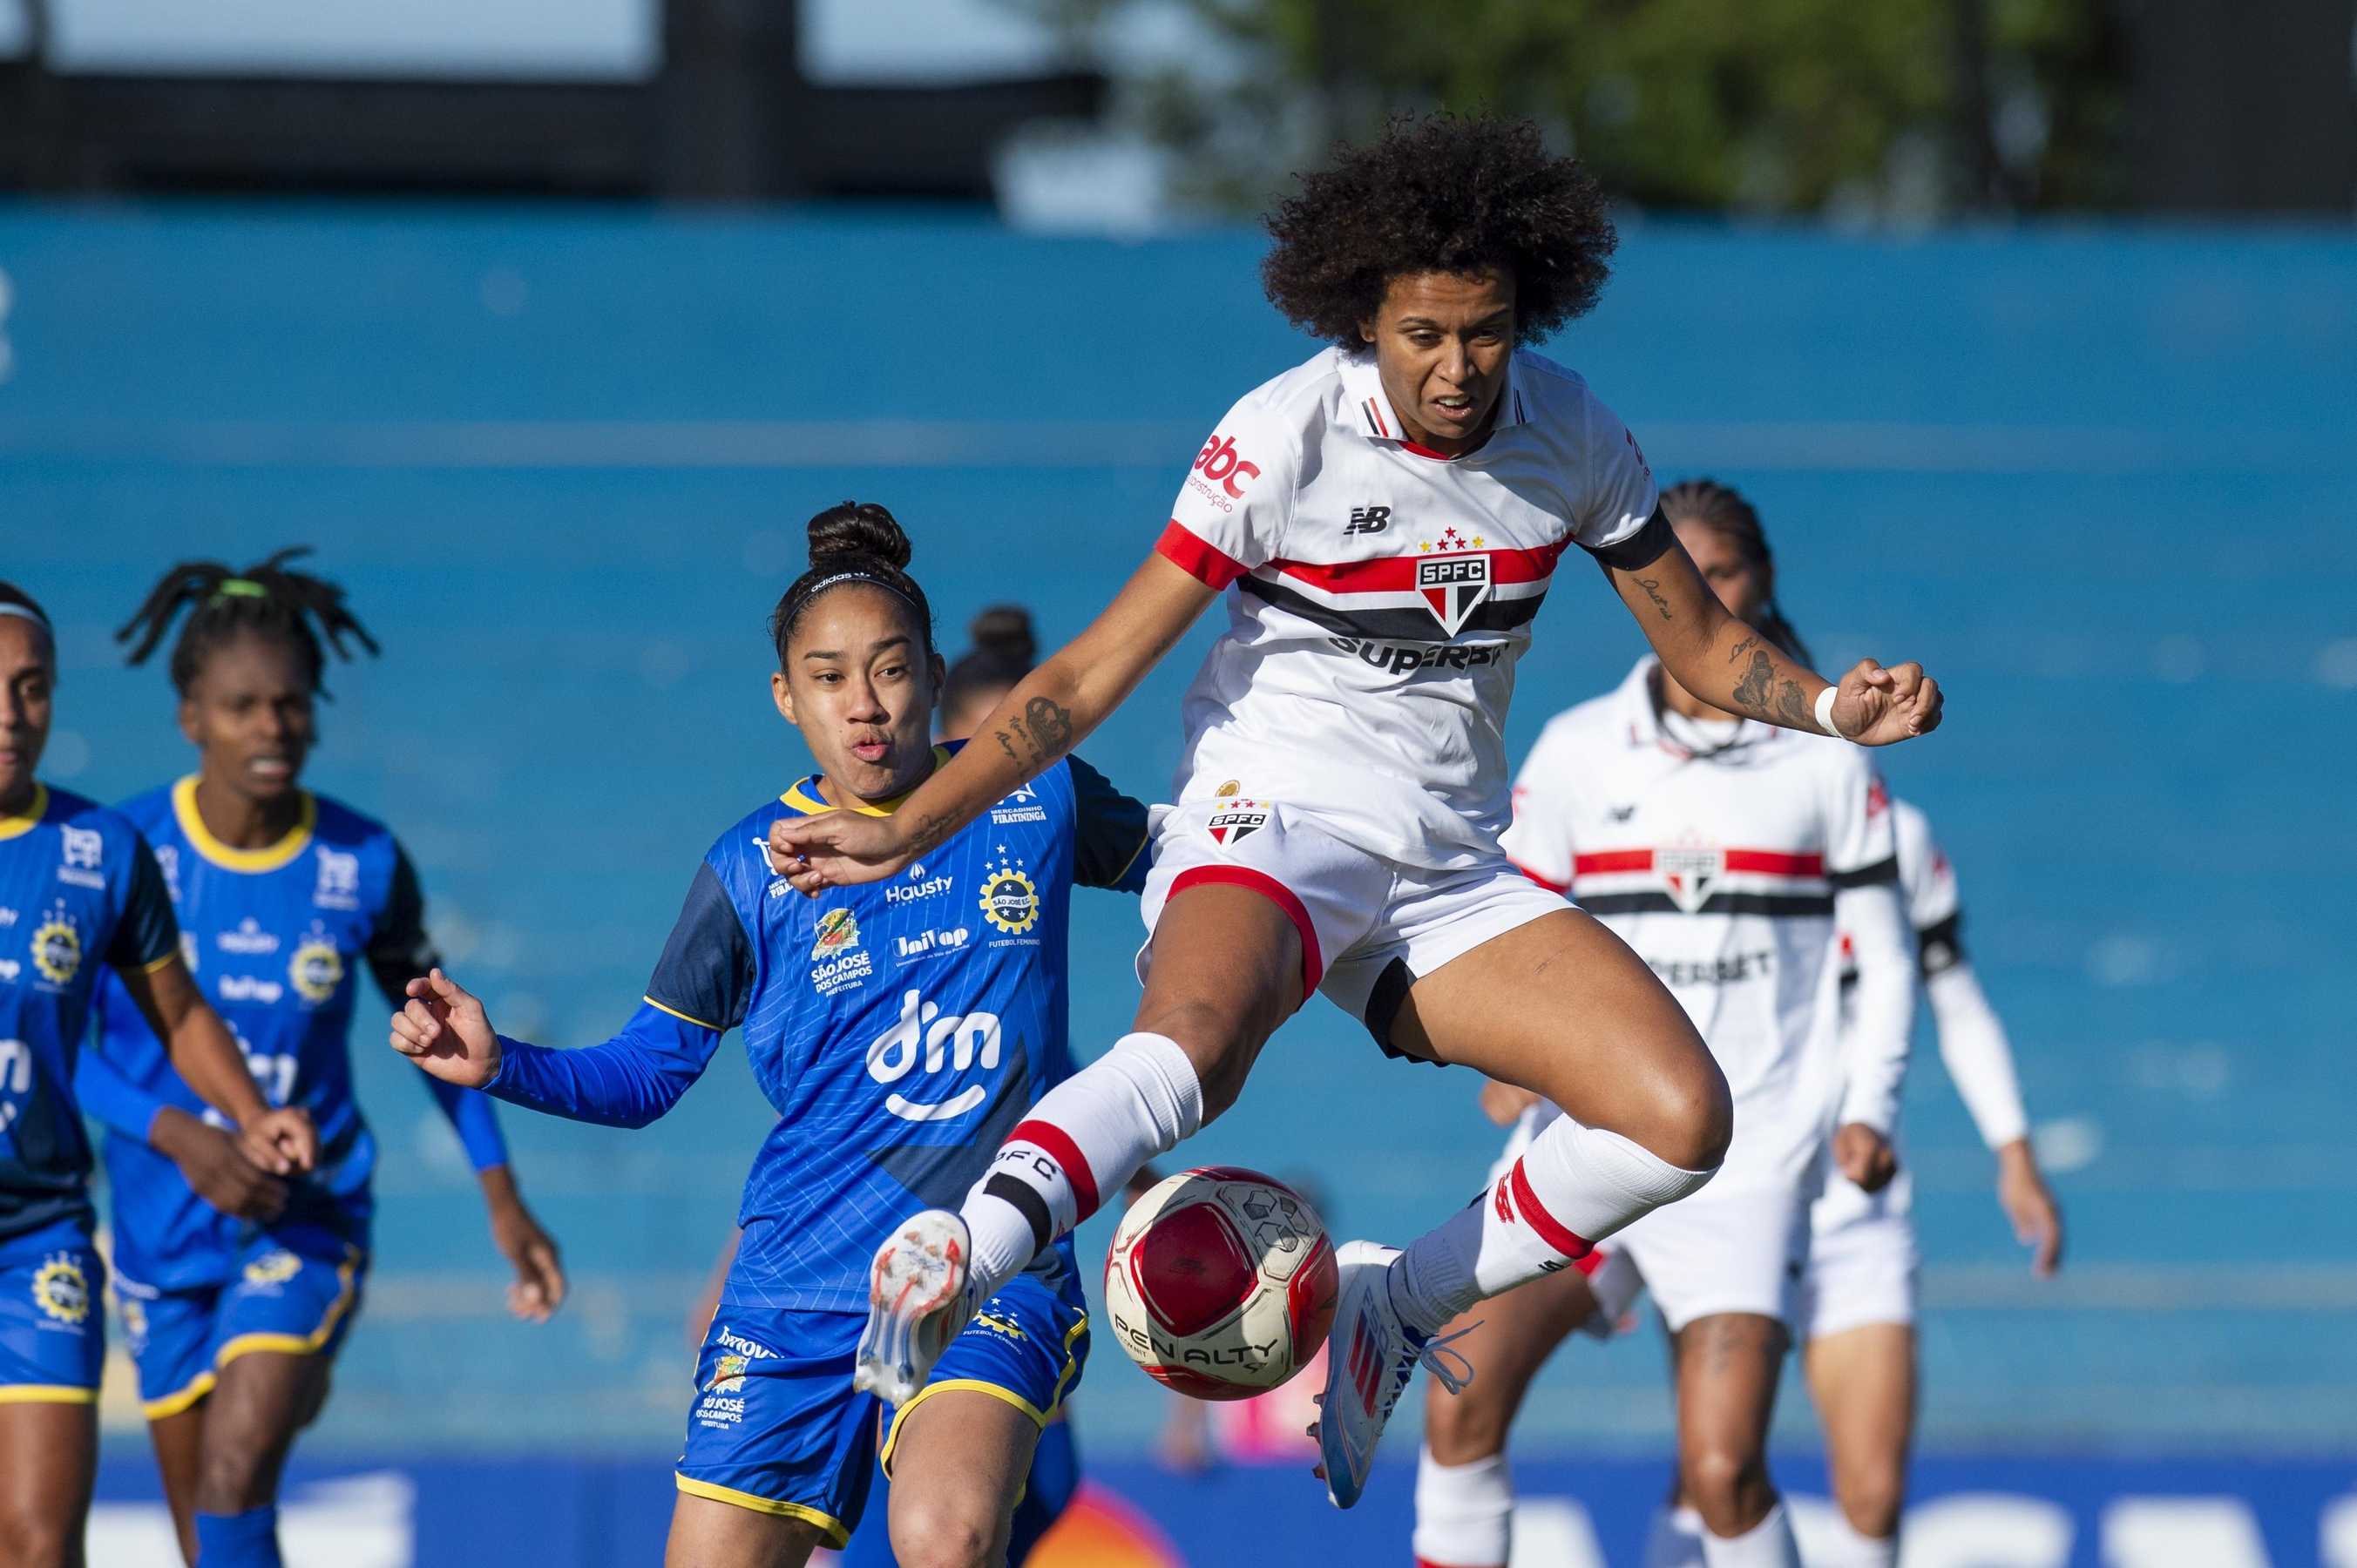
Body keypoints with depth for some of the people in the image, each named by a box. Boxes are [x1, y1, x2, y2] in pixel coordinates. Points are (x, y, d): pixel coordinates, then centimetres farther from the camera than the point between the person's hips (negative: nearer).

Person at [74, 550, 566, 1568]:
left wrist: (503, 1198, 10)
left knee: (235, 1476, -22)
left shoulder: (364, 863, -4)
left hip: (309, 1223, -1)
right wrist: (180, 1138, -24)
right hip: (165, 1227, 1)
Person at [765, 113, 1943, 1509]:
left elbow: (1703, 644, 12)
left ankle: (1392, 1309, 1)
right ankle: (958, 1258, -61)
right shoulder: (1285, 437, -12)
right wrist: (902, 833, -18)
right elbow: (1095, 674, -10)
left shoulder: (1571, 437, 0)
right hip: (1269, 820, -5)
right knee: (1194, 1041, -39)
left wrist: (1831, 709, -10)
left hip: (1451, 871, 5)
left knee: (1679, 1118, -15)